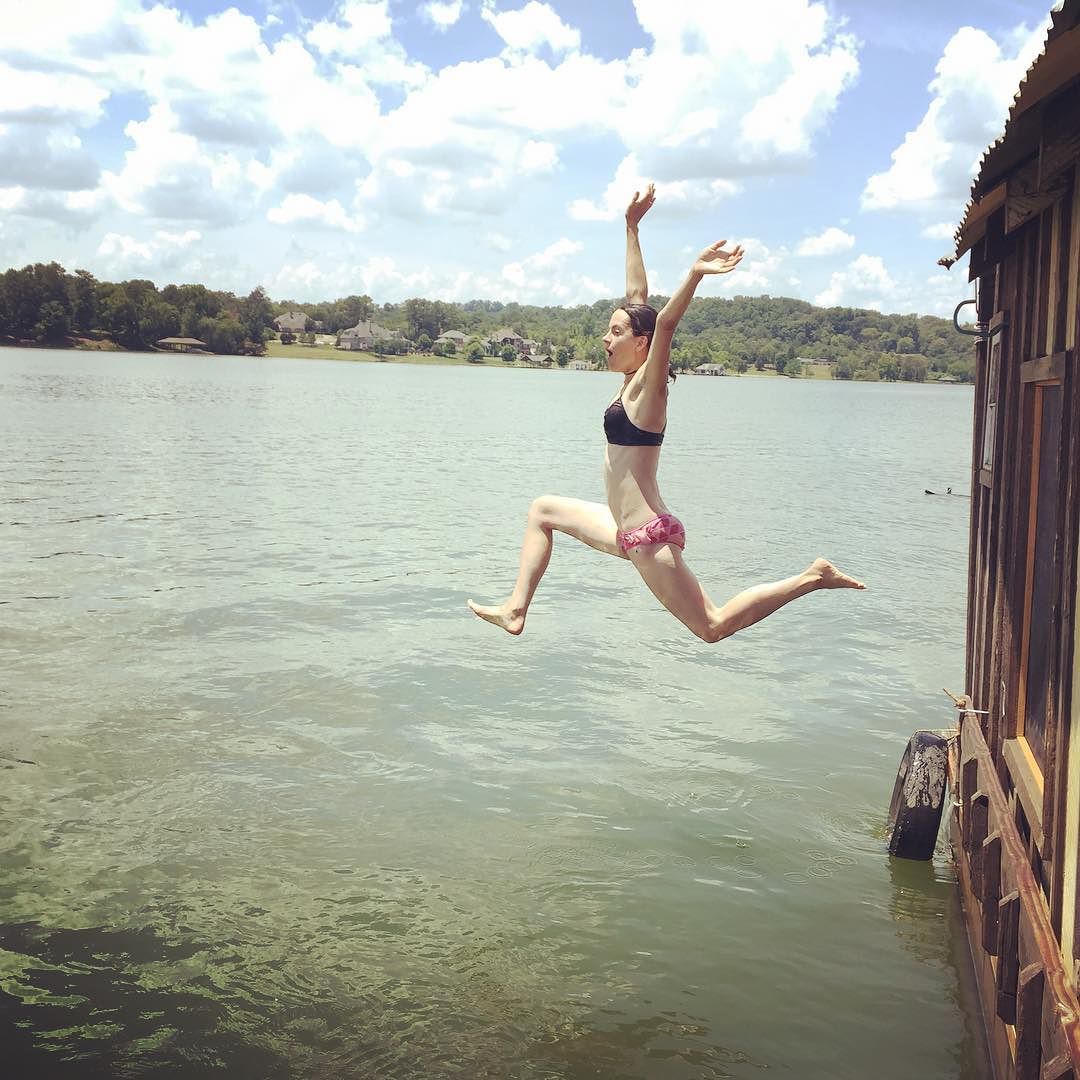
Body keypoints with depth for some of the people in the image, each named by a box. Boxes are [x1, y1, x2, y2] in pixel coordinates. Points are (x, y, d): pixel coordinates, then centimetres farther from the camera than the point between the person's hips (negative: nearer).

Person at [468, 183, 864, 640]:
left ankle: (811, 577, -1)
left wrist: (695, 274, -44)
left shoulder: (647, 386, -11)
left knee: (713, 627, -7)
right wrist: (632, 227, 19)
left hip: (649, 535, -9)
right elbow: (637, 297, 14)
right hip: (629, 530, 9)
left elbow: (665, 322, -30)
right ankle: (516, 610, 20)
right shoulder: (632, 380, 9)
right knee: (543, 510, 22)